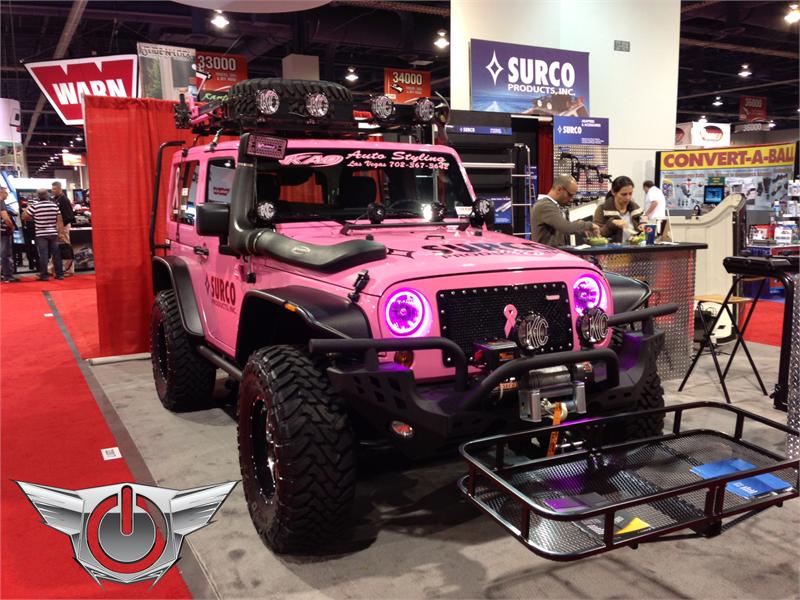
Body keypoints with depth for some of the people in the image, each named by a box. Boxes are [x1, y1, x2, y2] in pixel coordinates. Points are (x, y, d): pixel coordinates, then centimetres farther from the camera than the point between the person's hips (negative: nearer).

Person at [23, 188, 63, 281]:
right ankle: (59, 274, 10)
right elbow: (59, 219, 5)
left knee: (43, 255, 0)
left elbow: (24, 217, -1)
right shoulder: (54, 205, 0)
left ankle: (44, 275, 1)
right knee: (56, 254, 7)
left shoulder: (35, 206, -8)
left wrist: (26, 209, 15)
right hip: (53, 233, 2)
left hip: (41, 234, -2)